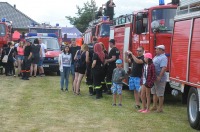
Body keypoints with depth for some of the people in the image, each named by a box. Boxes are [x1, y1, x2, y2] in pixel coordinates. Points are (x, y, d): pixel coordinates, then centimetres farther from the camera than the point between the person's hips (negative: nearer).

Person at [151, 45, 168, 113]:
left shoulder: (163, 57, -15)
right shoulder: (156, 57, 15)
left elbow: (164, 68, -25)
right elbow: (152, 65, 23)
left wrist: (159, 77, -29)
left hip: (160, 79, -10)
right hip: (154, 78, 10)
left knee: (160, 94, -2)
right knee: (154, 93, 17)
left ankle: (160, 108, 5)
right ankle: (154, 106, 27)